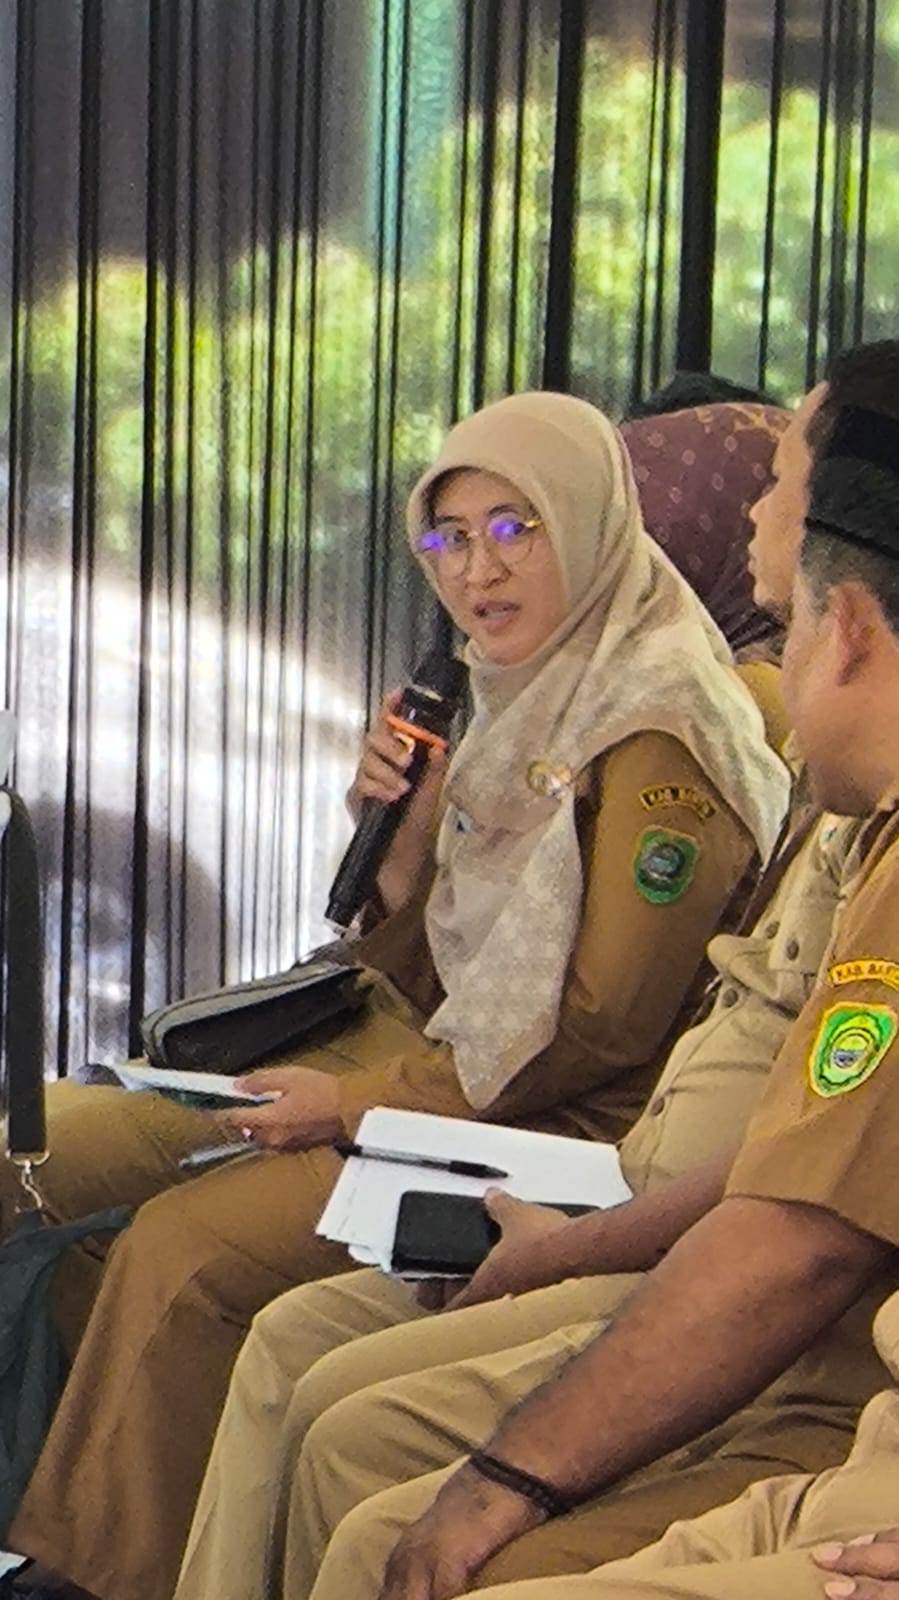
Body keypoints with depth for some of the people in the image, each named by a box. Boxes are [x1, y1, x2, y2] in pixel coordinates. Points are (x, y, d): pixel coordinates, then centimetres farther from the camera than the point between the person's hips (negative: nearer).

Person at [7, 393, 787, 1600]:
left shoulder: (662, 734, -17)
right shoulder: (529, 697, 12)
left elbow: (599, 1028, -19)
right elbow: (434, 968, 14)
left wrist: (367, 1100, -16)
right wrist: (395, 824, -4)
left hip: (549, 1133, -10)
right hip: (436, 1055, 10)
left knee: (181, 1248, -22)